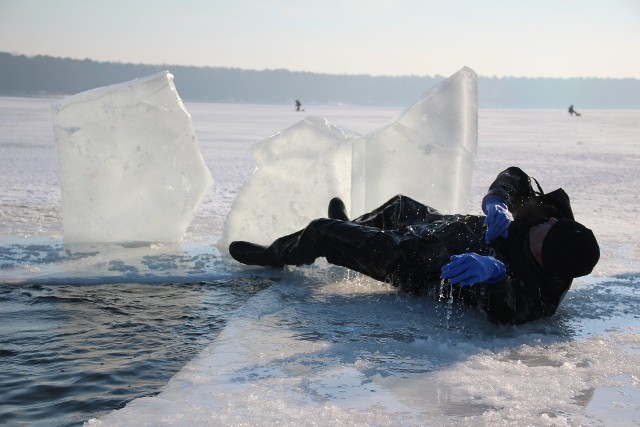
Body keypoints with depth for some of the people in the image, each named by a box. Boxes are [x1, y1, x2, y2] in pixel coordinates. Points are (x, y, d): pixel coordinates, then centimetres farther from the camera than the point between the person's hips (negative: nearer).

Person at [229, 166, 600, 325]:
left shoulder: (537, 289, -39)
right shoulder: (557, 214, -20)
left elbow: (505, 311, -59)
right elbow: (513, 177, -12)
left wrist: (495, 272, -74)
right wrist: (497, 205, -31)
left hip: (414, 263, -7)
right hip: (445, 224, 7)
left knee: (320, 232, 6)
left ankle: (273, 256, 41)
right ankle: (350, 226, 69)